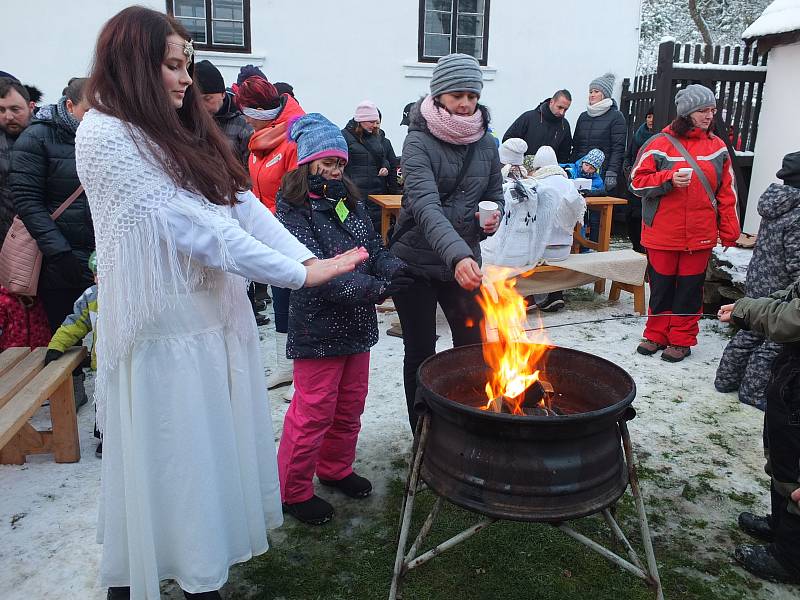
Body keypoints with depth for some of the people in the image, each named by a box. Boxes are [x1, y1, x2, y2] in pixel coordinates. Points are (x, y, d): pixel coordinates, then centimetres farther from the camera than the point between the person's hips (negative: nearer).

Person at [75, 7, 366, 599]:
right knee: (167, 456, 6)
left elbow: (244, 204, 4)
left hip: (218, 314, 8)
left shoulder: (184, 133, 11)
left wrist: (310, 258, -10)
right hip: (165, 330, -8)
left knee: (216, 445, 17)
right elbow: (190, 225, -21)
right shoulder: (104, 137, -14)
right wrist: (297, 274, -20)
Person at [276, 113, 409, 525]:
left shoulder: (350, 202, 9)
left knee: (350, 406, 19)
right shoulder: (293, 211, -13)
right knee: (314, 411, 1)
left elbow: (375, 248, 7)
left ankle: (336, 469, 40)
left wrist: (394, 269, -17)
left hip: (357, 323, 7)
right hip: (318, 327, -7)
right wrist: (375, 288, -32)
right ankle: (293, 491, 20)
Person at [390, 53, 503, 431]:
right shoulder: (418, 142, -16)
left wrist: (494, 215, -10)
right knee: (420, 353, 7)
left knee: (472, 347, 10)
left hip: (465, 262, 5)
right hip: (417, 262, -4)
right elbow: (426, 205, -31)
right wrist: (457, 255, -47)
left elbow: (495, 193, 15)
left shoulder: (485, 142, 2)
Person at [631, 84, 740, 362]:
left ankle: (681, 339, 20)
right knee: (661, 285, 9)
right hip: (662, 232, -1)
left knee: (690, 286, 7)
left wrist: (729, 231, 5)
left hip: (700, 235, 2)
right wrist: (669, 179, -19)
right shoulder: (660, 143, -2)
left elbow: (726, 192, 9)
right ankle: (657, 334, 25)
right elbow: (637, 182, -3)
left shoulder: (717, 147, 7)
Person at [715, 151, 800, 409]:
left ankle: (726, 378, 30)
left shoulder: (773, 206, 4)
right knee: (775, 342, 7)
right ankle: (754, 391, 19)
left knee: (750, 332, 20)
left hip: (756, 283, 9)